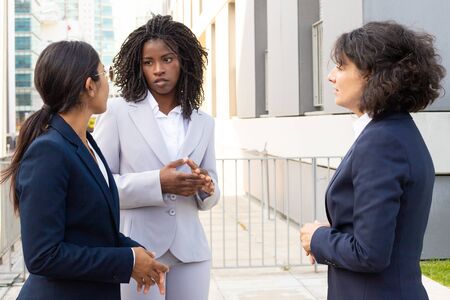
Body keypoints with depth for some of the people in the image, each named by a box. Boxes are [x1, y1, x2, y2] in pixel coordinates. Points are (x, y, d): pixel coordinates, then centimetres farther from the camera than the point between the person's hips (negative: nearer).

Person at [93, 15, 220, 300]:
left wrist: (206, 187, -9)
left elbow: (210, 197, 14)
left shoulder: (203, 122, 9)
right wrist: (157, 183, -18)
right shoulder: (118, 112, -1)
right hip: (136, 249, -3)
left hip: (189, 250, 3)